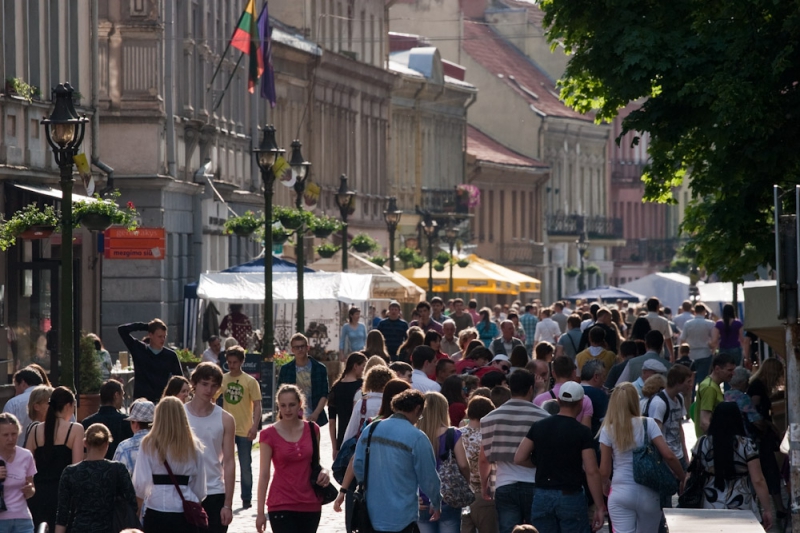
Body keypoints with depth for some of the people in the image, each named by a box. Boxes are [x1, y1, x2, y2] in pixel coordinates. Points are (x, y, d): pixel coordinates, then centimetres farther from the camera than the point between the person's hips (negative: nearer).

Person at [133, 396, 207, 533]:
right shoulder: (193, 446, 0)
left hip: (156, 513, -1)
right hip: (186, 515, 1)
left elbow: (140, 483, -7)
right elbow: (200, 486, 5)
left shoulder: (149, 444, -6)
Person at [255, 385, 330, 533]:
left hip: (310, 504, 4)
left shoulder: (312, 430, 4)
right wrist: (260, 512, -6)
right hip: (282, 505, -4)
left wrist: (322, 471, -7)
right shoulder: (269, 435, -5)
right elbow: (264, 474, -4)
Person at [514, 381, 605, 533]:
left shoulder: (539, 427, 3)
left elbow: (519, 458, 3)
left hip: (542, 497, 3)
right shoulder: (582, 432, -9)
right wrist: (600, 507, -10)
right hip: (571, 497, -3)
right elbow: (592, 471, -13)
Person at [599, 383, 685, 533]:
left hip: (620, 493, -1)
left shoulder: (608, 430, -1)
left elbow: (604, 471, 1)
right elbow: (668, 455, -9)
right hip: (647, 493, 1)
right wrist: (682, 478, 5)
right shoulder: (648, 424, -2)